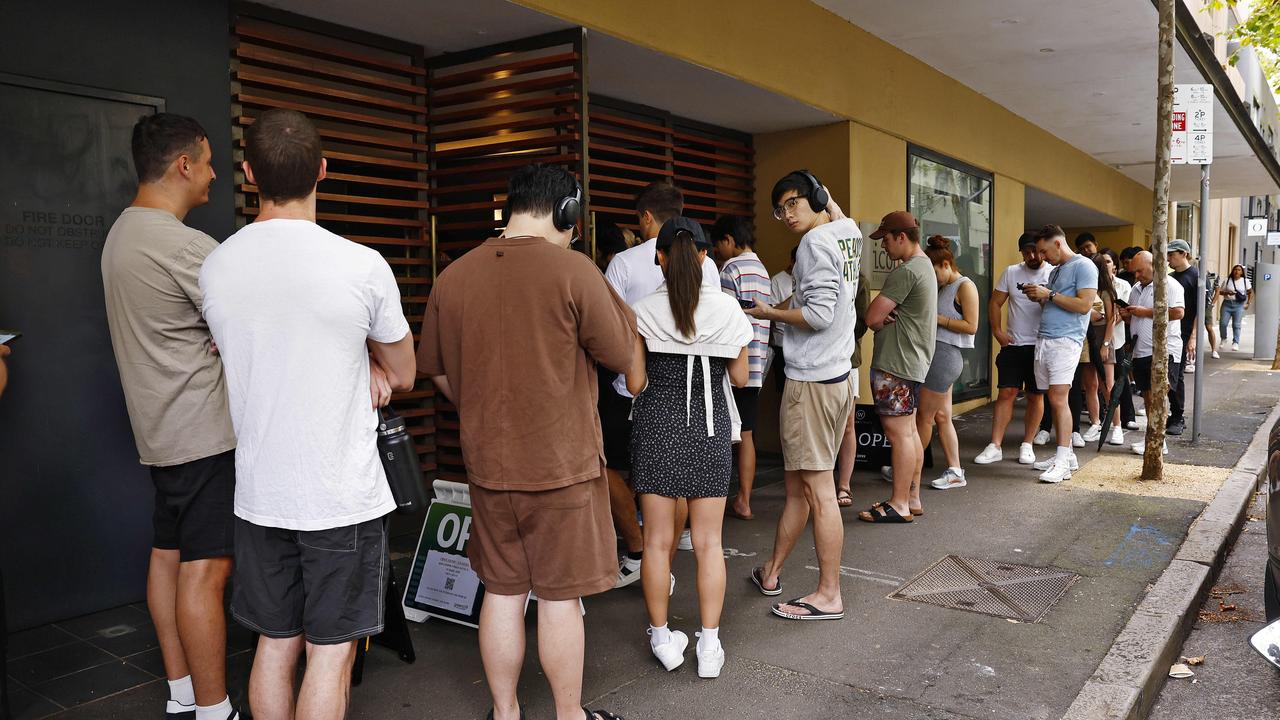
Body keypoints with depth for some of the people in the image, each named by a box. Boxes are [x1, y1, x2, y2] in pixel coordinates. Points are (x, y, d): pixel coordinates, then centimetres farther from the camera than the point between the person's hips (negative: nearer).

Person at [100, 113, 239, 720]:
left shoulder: (121, 233, 12)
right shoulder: (185, 246, -20)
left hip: (161, 430, 10)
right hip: (205, 434, -10)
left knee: (168, 556, 14)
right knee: (205, 572, -4)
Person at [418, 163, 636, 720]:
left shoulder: (453, 276, 1)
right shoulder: (572, 271, -15)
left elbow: (435, 369, 11)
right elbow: (622, 356, -7)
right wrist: (614, 302, 7)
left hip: (487, 464, 5)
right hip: (562, 465, -4)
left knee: (501, 592, 16)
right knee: (559, 597, 8)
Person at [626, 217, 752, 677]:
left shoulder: (643, 312, -6)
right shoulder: (728, 310, -3)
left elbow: (635, 384, -3)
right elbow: (741, 379, 5)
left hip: (657, 427, -1)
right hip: (710, 428, 1)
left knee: (657, 540, 9)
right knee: (708, 542, 8)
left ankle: (662, 639, 20)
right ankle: (709, 645, 14)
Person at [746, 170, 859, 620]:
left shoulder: (816, 241, -14)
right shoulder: (847, 234, 12)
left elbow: (819, 314, -21)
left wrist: (769, 313, -7)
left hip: (812, 381, -10)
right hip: (839, 376, 10)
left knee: (818, 491, -4)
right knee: (797, 486, 16)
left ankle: (828, 596, 4)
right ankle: (771, 572, 28)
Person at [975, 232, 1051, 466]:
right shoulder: (1011, 272, 5)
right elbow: (995, 303, 9)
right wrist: (997, 330, 0)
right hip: (1013, 344, 1)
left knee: (1036, 396, 6)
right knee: (1006, 393, -1)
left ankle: (1027, 445, 16)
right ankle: (995, 446, -1)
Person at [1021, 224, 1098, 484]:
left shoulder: (1084, 266, -4)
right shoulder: (1055, 270, 22)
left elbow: (1084, 305, -14)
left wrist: (1049, 294, -12)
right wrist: (1039, 297, 9)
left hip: (1065, 340, -8)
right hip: (1044, 340, 8)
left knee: (1058, 398, -14)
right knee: (1054, 399, 7)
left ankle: (1063, 462, -12)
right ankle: (1066, 454, 13)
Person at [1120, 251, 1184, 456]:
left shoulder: (1169, 284, -6)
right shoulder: (1136, 289, 19)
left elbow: (1179, 312, -19)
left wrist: (1146, 312, -16)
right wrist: (1127, 315, 6)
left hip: (1163, 349, -8)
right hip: (1141, 350, 8)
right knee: (1147, 395, 11)